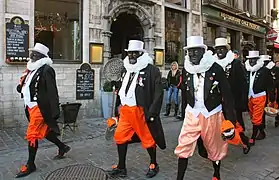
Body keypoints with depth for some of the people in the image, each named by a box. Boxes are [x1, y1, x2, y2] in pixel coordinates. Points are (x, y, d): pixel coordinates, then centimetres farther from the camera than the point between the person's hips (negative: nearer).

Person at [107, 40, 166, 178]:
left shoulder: (151, 70, -10)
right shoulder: (126, 70, 14)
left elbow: (158, 93, -14)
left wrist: (152, 112, -17)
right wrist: (118, 107, 17)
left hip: (142, 112, -7)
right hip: (126, 111, 7)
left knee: (148, 139, 8)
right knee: (120, 137, 9)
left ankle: (154, 165, 31)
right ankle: (121, 167, 24)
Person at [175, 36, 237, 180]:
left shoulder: (216, 69, -12)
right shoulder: (187, 70, 1)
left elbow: (227, 96, -11)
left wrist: (230, 120, -13)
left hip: (212, 115, -2)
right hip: (192, 115, 3)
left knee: (214, 148, 15)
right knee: (184, 147, -1)